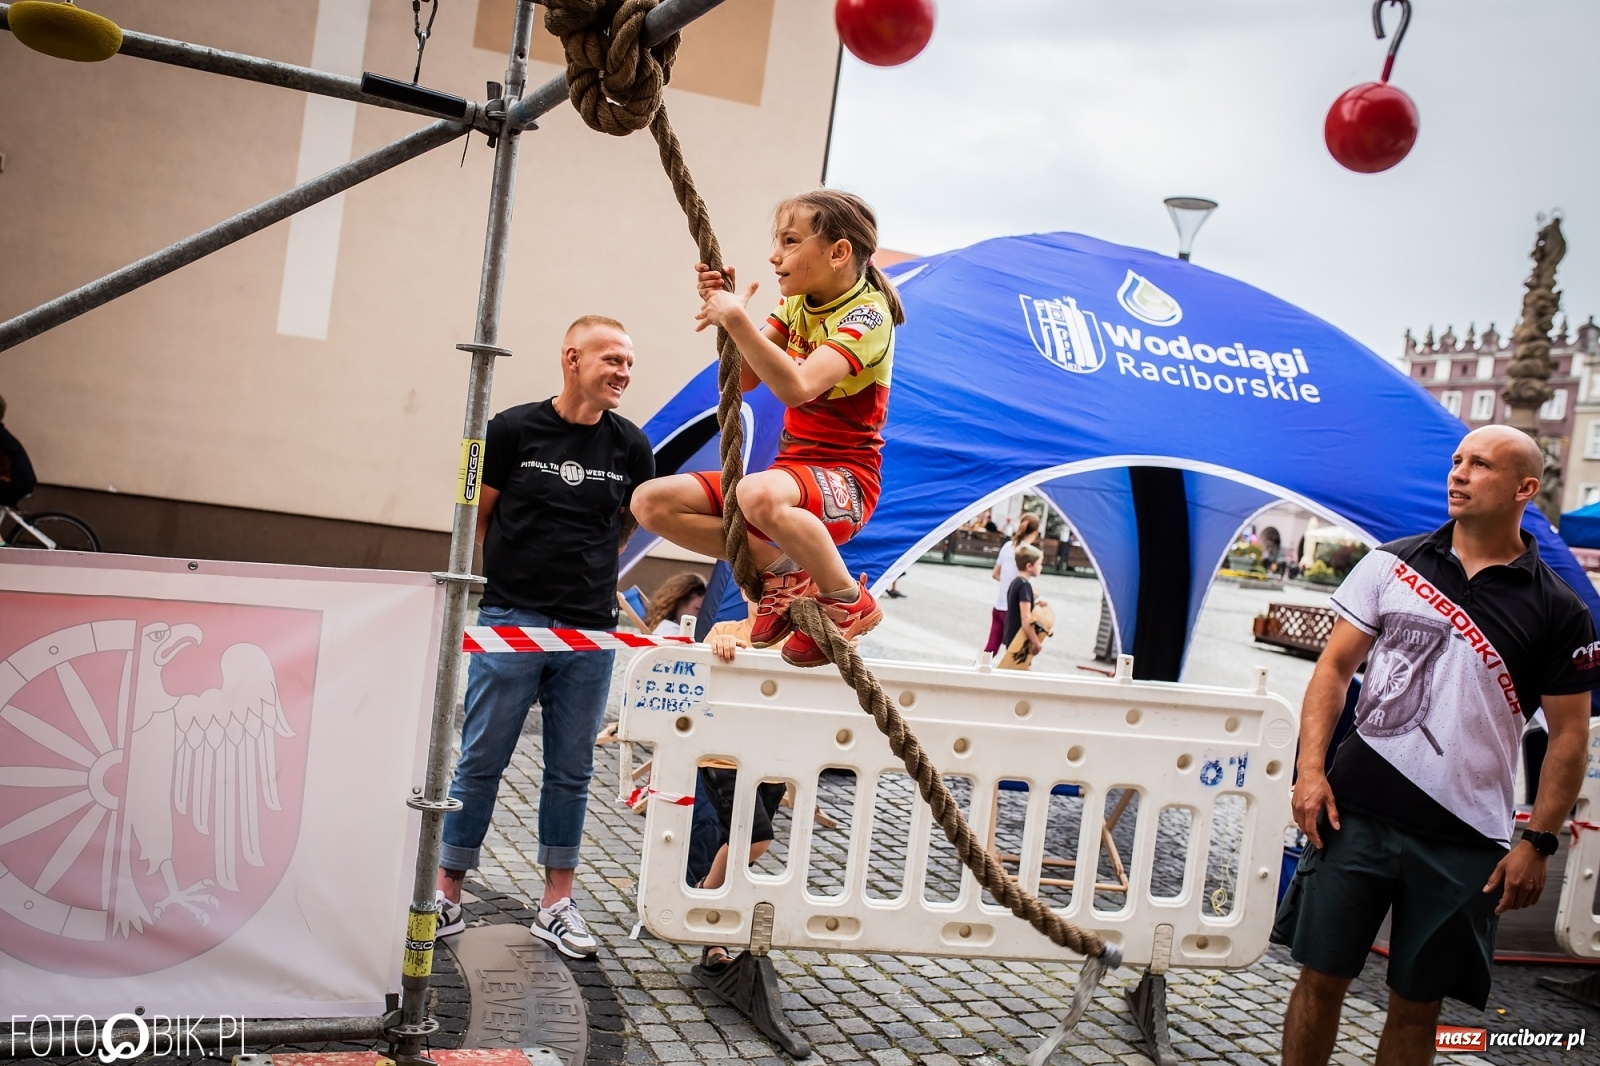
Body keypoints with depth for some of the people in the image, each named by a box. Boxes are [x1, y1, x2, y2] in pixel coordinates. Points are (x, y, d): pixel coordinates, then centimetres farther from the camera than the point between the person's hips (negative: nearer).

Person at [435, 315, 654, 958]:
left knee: (571, 771, 9)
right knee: (480, 761, 3)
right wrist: (514, 574, 7)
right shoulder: (514, 429, -3)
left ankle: (556, 904, 19)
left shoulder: (630, 447, 5)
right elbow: (478, 517, 6)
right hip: (511, 620, -2)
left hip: (591, 631, 3)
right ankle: (447, 895, 16)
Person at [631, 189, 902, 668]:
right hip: (791, 468, 8)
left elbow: (796, 387, -32)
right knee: (652, 502, -6)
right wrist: (722, 306, -5)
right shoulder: (797, 303, 10)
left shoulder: (867, 316, -16)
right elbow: (744, 377, 7)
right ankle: (780, 572, 1)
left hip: (845, 480, -8)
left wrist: (736, 318, -29)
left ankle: (847, 600, -16)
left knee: (758, 494, -43)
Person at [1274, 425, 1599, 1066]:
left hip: (1464, 840, 0)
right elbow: (1334, 667, 5)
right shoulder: (1392, 565, 3)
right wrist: (1310, 769, -5)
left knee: (1417, 1003, 9)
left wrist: (1537, 843, -2)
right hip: (1356, 812, 1)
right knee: (1321, 976, 5)